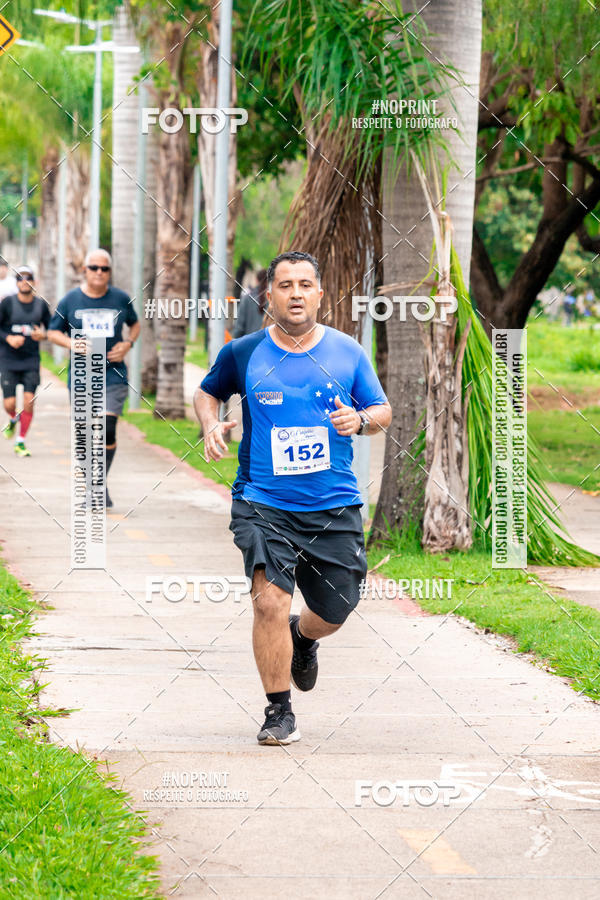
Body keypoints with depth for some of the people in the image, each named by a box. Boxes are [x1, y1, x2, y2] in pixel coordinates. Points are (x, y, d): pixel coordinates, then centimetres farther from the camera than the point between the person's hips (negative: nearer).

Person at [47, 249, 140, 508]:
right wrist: (72, 344, -12)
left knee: (107, 431, -15)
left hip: (113, 375, -1)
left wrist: (127, 344, 0)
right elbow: (53, 331, 7)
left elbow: (135, 324, 20)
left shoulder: (121, 299, 4)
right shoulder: (70, 300, 1)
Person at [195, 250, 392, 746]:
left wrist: (360, 419, -11)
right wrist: (211, 425, -2)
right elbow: (207, 392, 19)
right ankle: (279, 713, -3)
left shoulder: (347, 352, 3)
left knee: (334, 610, 10)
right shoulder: (244, 353, 1)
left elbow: (383, 410, 11)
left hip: (334, 506, 2)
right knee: (270, 601, -18)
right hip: (263, 504, -2)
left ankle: (303, 637, 49)